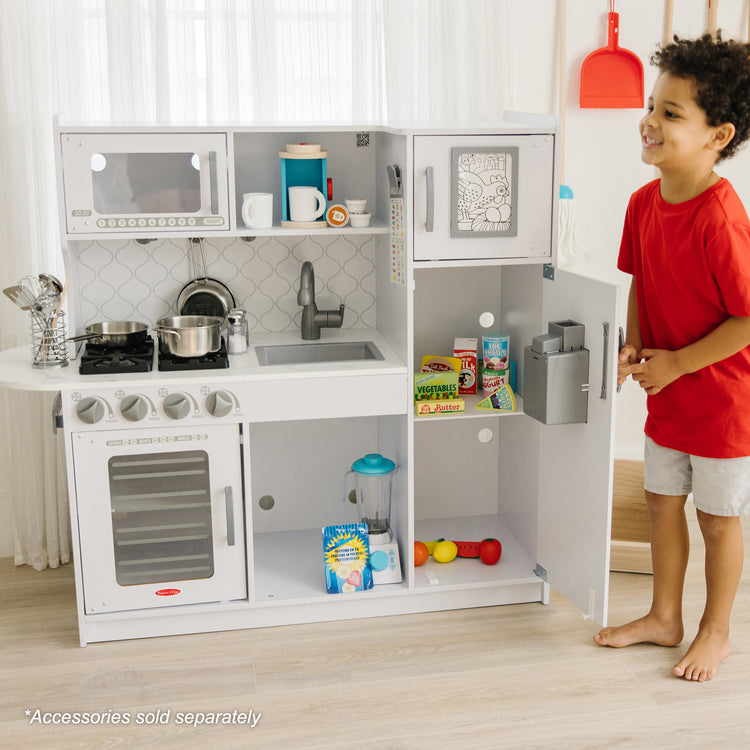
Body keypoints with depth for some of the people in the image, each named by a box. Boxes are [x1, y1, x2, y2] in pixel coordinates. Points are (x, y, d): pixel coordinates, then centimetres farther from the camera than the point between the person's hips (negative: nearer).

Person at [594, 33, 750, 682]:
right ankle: (664, 618, 38)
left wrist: (676, 363, -18)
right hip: (666, 395, 7)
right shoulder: (644, 202, -2)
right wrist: (633, 347, -2)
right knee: (663, 503, 19)